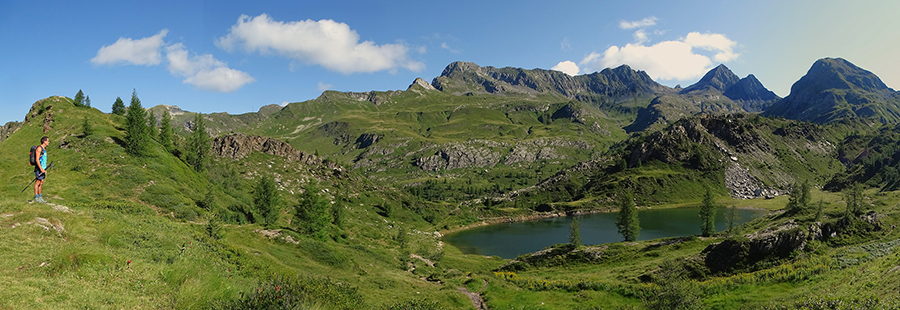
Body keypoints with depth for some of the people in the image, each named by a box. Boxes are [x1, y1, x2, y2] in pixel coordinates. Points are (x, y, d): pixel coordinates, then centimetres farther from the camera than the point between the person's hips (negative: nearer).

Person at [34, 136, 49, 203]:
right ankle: (36, 197, -3)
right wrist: (41, 169, -22)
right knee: (38, 182, -6)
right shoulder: (39, 148, -11)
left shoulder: (44, 149, 17)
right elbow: (37, 159, -17)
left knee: (41, 182, 9)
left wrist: (45, 169, 20)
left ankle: (40, 197, 12)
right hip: (39, 168, -9)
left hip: (43, 168, 9)